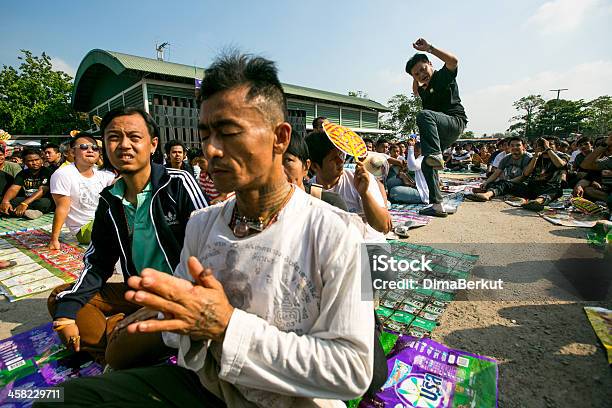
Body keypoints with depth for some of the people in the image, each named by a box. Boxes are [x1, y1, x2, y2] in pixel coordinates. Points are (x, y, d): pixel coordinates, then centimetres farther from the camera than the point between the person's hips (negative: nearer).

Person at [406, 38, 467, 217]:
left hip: (455, 121, -9)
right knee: (427, 166, 2)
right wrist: (415, 79, 26)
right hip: (440, 130, 9)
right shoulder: (425, 90, 23)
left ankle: (435, 155, -43)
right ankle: (437, 205, 3)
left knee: (424, 115, -35)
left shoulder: (444, 76, 1)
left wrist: (429, 48, -17)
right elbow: (416, 92, 45)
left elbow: (453, 61, -20)